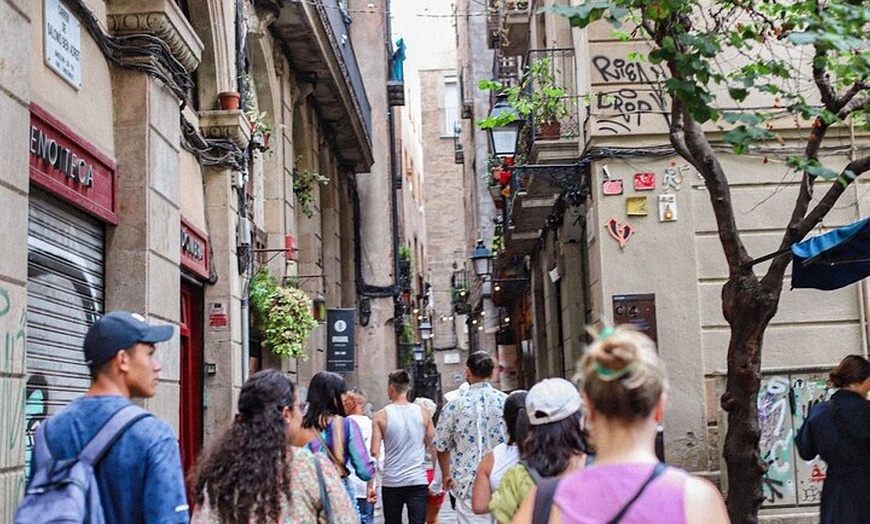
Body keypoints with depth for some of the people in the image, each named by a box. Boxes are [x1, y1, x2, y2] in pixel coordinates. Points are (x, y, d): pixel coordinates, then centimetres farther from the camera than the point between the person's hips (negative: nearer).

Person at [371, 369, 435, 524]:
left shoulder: (381, 416, -4)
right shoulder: (423, 414, 1)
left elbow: (374, 451, -6)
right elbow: (434, 447, 5)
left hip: (391, 482, 0)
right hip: (418, 481, 0)